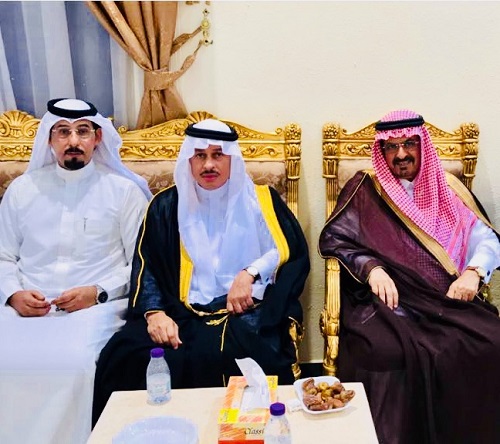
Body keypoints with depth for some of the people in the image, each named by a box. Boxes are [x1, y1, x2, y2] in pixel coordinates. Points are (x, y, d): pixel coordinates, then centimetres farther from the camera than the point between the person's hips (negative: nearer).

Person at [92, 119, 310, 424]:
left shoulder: (261, 200, 11)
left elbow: (291, 249, 6)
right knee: (126, 354, -25)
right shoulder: (166, 206, 12)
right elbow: (146, 267, 6)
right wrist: (154, 312, -12)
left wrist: (251, 273, -11)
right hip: (184, 313, 2)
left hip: (248, 311, -1)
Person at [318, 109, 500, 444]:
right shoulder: (366, 190, 9)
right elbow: (333, 238, 4)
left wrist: (473, 272, -9)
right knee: (387, 350, -34)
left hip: (449, 299, 3)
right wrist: (371, 268, -13)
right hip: (389, 300, -2)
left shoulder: (447, 189, 17)